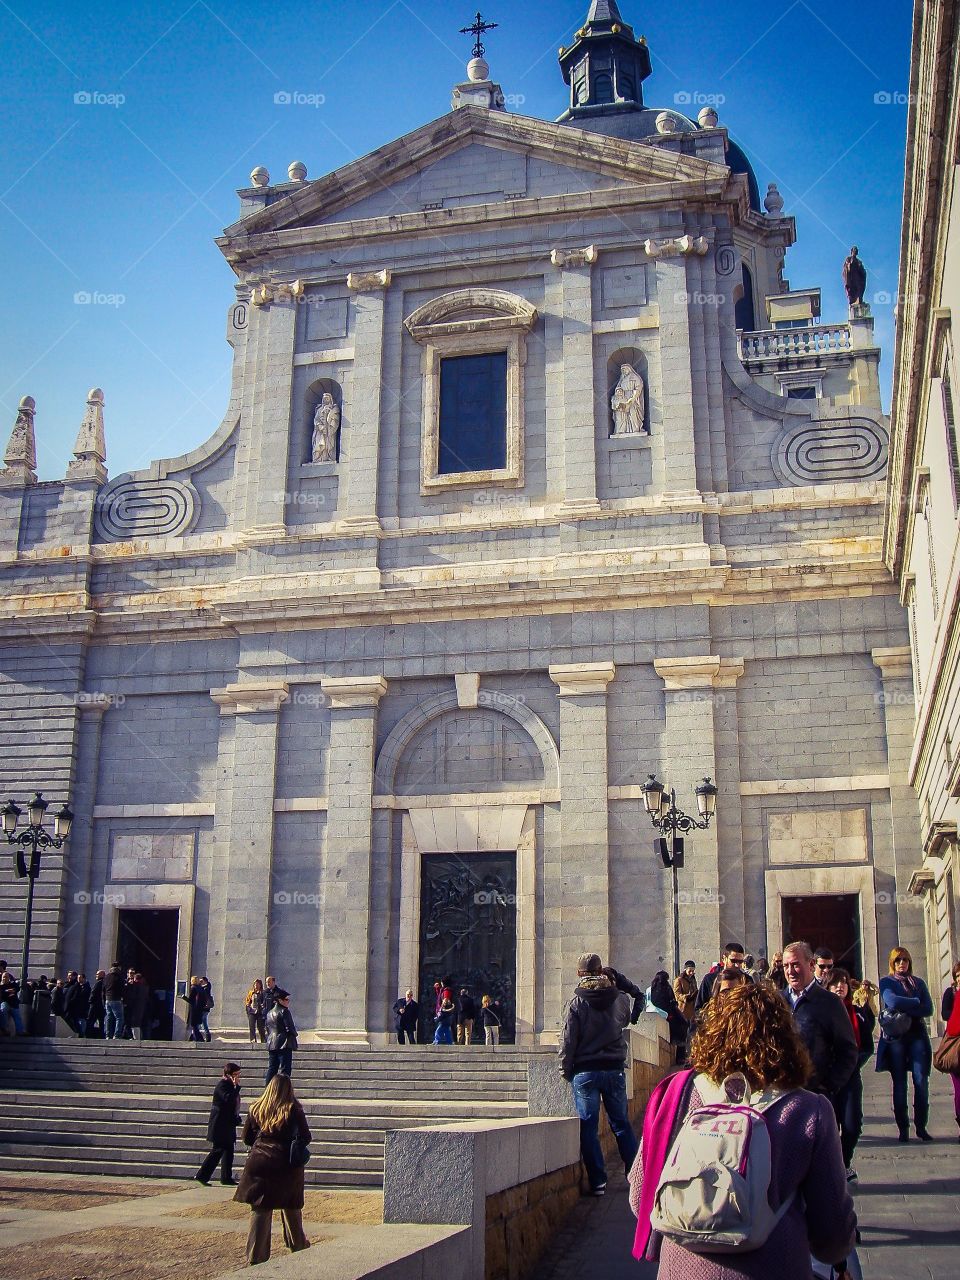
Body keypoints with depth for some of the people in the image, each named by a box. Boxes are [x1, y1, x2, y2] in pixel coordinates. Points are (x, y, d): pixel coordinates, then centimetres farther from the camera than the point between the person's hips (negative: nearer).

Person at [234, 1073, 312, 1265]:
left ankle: (255, 1257, -1)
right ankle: (298, 1246, 34)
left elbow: (246, 1137, 8)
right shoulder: (293, 1110, -6)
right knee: (291, 1208, 18)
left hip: (259, 1162, 1)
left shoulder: (256, 1109, 1)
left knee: (260, 1210, 2)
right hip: (286, 1164, -1)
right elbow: (305, 1137, -4)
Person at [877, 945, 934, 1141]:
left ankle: (921, 1126, 0)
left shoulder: (919, 983, 15)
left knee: (921, 1080, -8)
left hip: (917, 1035, 2)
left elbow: (928, 1009, 2)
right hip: (895, 1037, -2)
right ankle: (903, 1128, 4)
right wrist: (916, 1002, -3)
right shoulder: (886, 982, 7)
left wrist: (905, 1009, -9)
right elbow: (892, 1002, -13)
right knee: (899, 1083, -1)